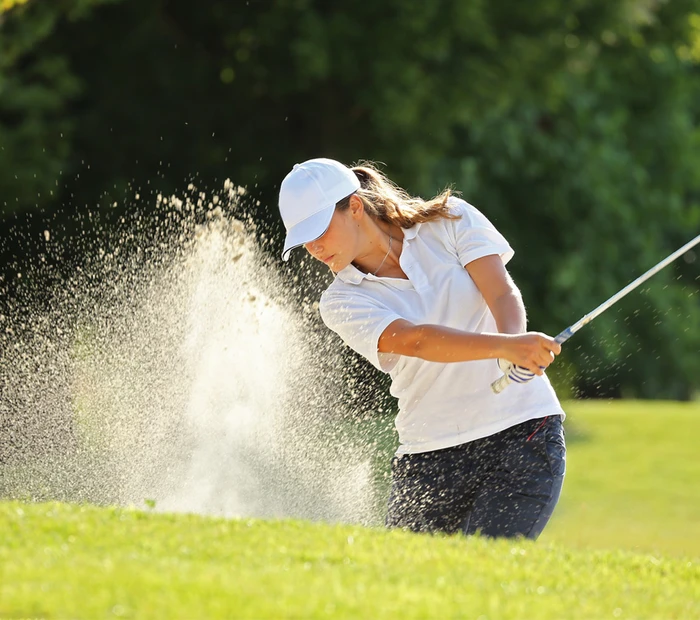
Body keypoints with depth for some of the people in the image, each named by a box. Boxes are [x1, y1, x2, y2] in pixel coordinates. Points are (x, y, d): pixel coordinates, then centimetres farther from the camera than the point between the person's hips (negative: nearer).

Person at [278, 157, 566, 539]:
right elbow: (415, 340, -19)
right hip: (429, 460, 2)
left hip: (524, 435, -2)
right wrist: (503, 346, -36)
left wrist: (515, 356, -33)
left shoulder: (450, 220, 2)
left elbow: (504, 296, -10)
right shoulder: (342, 303, -1)